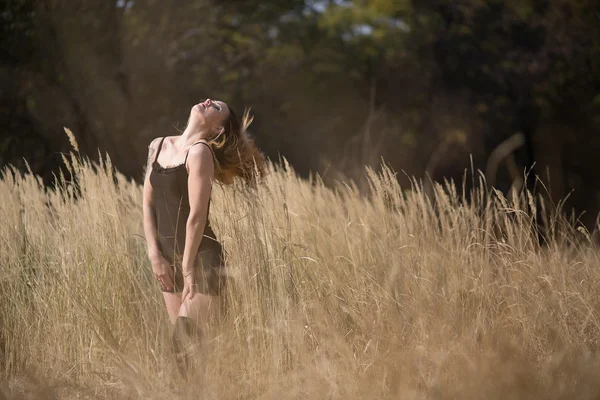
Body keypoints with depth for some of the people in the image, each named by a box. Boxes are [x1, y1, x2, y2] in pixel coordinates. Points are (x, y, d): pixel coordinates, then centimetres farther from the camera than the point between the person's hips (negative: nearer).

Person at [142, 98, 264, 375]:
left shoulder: (200, 152, -13)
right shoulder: (158, 146, 8)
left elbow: (197, 215, -16)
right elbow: (148, 204, 9)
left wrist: (188, 267, -15)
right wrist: (155, 254, 1)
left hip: (201, 259, -7)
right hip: (168, 259, 7)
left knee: (185, 340, -11)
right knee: (182, 339, 10)